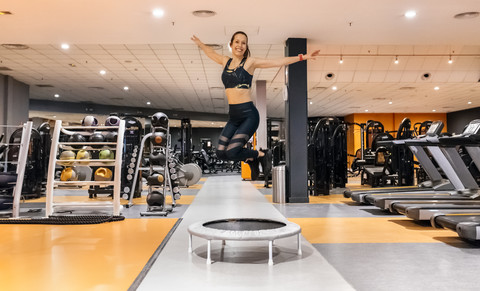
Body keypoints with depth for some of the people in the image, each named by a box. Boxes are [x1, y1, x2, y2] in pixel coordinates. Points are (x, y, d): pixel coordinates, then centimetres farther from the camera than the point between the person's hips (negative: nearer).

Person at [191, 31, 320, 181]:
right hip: (233, 115, 6)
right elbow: (211, 52, 32)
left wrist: (302, 57, -9)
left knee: (232, 152, -17)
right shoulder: (225, 61, 11)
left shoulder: (250, 62, -2)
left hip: (248, 114, -6)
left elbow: (279, 62, -5)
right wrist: (200, 43, 45)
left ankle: (262, 154, 11)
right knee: (221, 152, 0)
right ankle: (251, 160, 26)